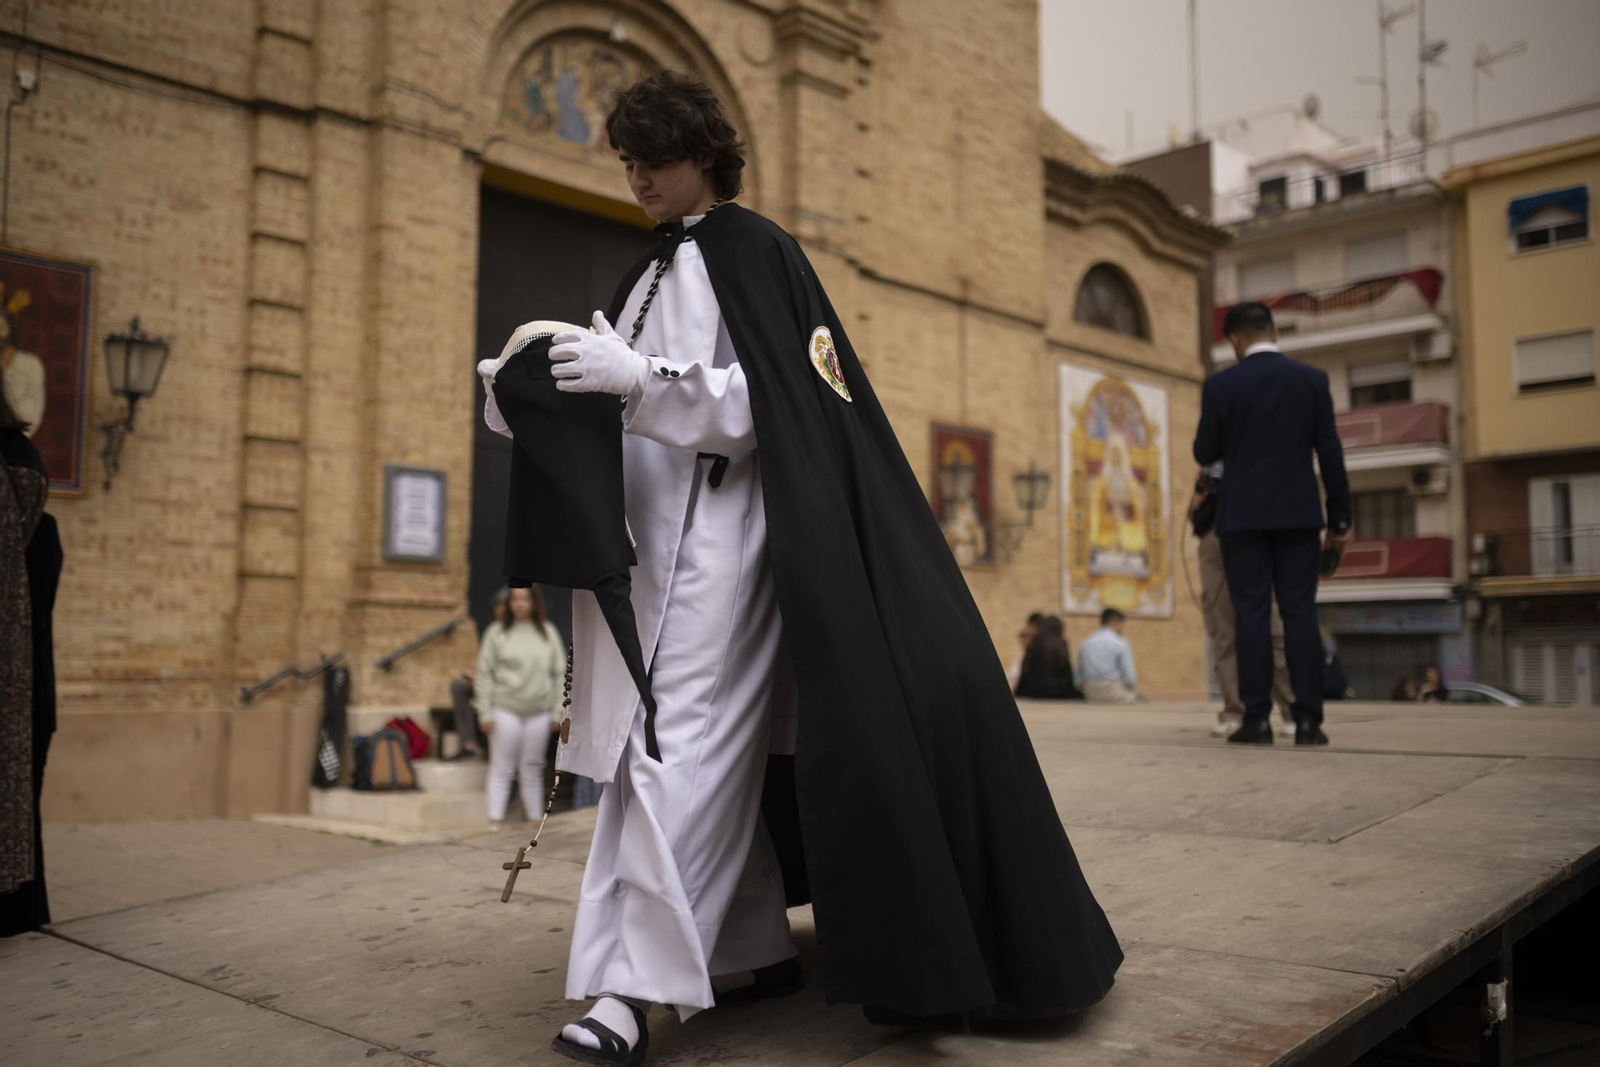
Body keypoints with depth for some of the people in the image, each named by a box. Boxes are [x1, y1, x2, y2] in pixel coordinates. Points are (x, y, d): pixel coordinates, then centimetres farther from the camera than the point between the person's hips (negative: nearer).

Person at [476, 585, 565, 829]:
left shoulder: (548, 632, 6)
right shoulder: (497, 632, -1)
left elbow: (559, 673, 7)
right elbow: (484, 674, -1)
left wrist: (559, 711, 2)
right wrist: (485, 712, -6)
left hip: (539, 712, 2)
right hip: (505, 710, -2)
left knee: (533, 771, 9)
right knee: (502, 769, 1)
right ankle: (495, 823, 4)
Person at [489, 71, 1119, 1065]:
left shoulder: (748, 250, -3)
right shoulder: (660, 266, 21)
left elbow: (756, 398, -14)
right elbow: (619, 402, 20)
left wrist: (638, 375, -24)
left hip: (719, 530, -9)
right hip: (655, 533, 9)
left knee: (684, 742, -12)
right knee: (720, 742, 10)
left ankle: (637, 986, -11)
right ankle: (754, 949, 19)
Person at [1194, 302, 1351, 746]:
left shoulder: (1220, 385, -2)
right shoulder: (1312, 379, 2)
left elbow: (1205, 454, 2)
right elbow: (1330, 452, 1)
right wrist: (1340, 519, 6)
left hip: (1242, 515, -1)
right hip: (1298, 514, 1)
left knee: (1252, 615, 1)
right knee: (1300, 614, 3)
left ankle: (1257, 720, -1)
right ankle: (1308, 720, 1)